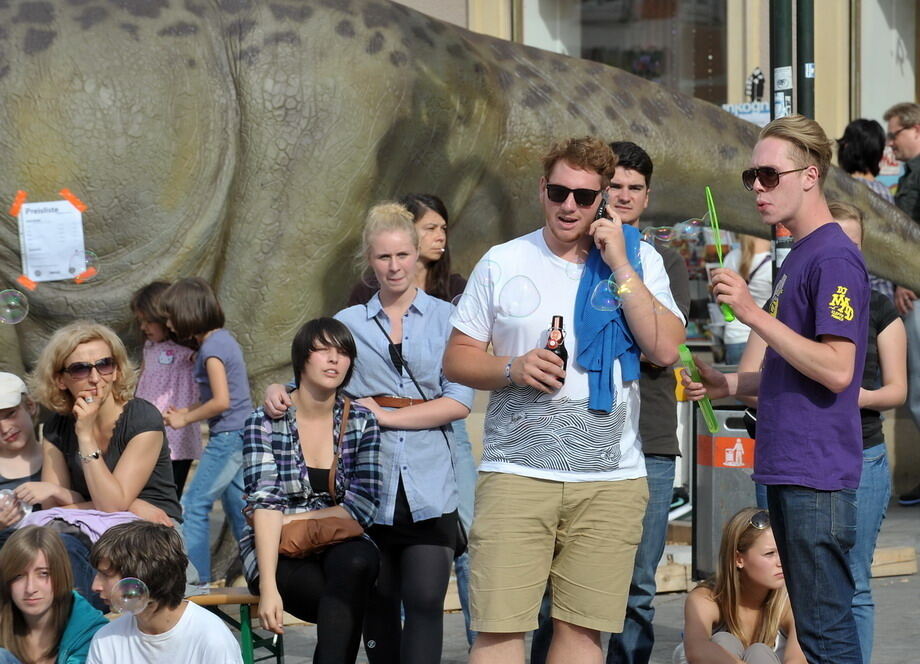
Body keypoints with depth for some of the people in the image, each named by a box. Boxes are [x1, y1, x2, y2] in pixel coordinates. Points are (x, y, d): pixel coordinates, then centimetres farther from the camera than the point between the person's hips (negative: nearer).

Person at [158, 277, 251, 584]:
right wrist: (186, 411, 8)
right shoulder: (223, 339, 13)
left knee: (194, 506, -6)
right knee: (236, 505, 14)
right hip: (240, 435, 10)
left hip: (227, 437, -10)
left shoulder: (212, 347, -15)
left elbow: (221, 401, -20)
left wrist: (185, 419, -8)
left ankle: (197, 578, -5)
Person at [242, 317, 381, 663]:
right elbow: (265, 504, -14)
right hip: (277, 553, -3)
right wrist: (268, 588, -26)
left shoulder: (362, 422, 6)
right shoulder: (265, 423, -3)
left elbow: (363, 507, -1)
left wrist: (293, 520, -12)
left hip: (339, 547, 3)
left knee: (359, 560, -35)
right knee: (350, 602, -33)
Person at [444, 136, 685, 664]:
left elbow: (666, 349, -8)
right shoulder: (503, 263, 7)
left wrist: (620, 265, -9)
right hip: (517, 474, 0)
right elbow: (457, 359, 10)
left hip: (611, 479, 0)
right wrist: (513, 369, -10)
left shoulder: (640, 260, 6)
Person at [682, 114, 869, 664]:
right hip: (789, 471, 10)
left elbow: (837, 370, -21)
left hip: (818, 475, -10)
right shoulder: (799, 257, 18)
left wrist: (756, 314, -21)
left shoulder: (835, 257, -13)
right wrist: (729, 385, 14)